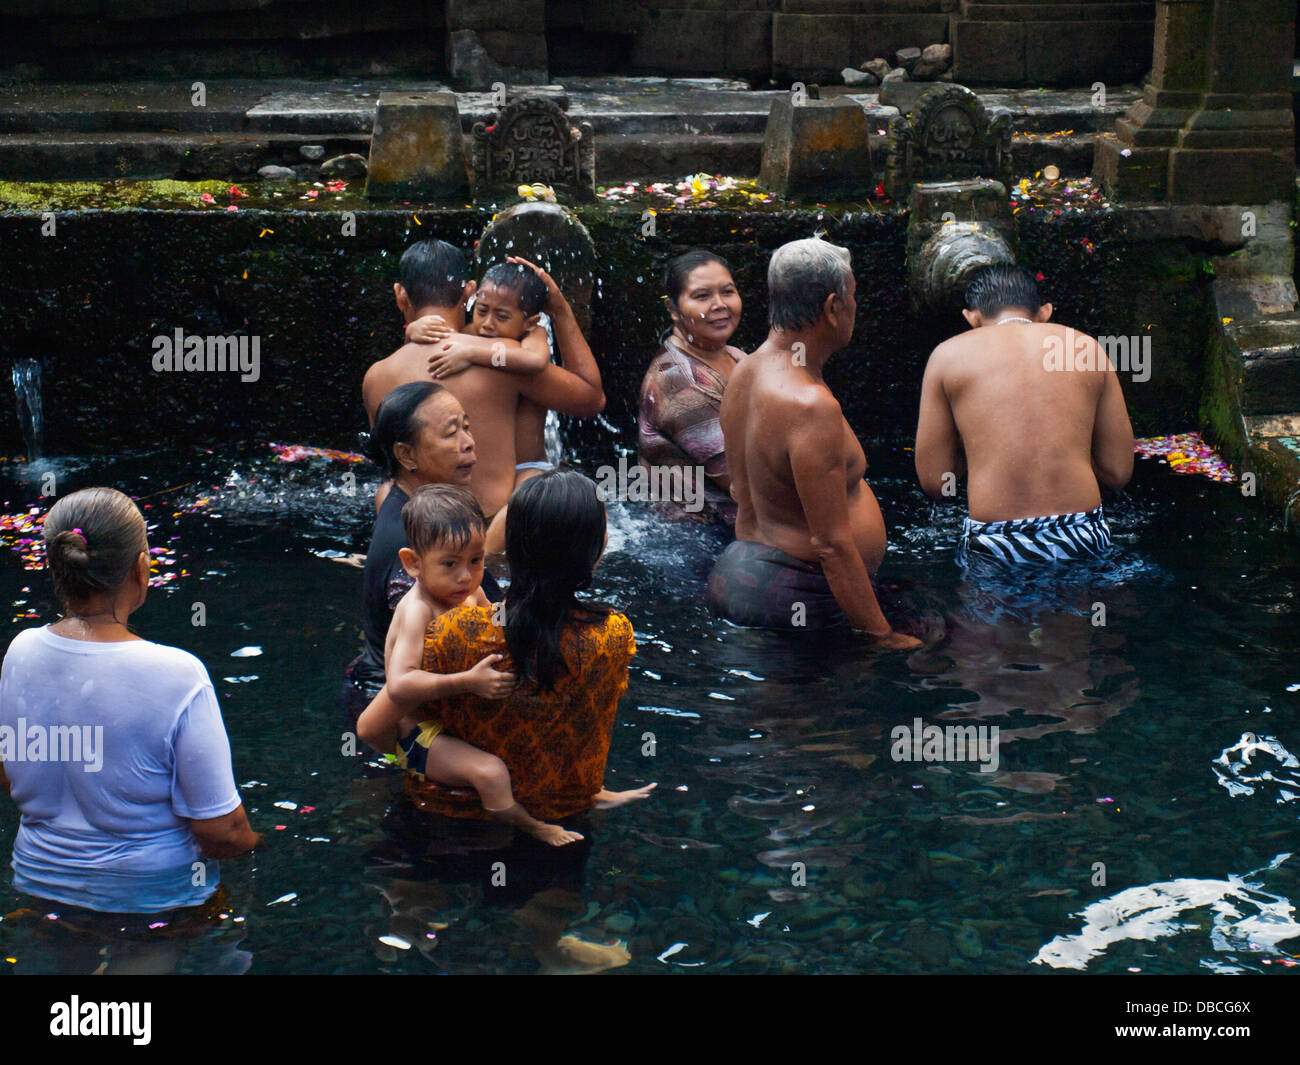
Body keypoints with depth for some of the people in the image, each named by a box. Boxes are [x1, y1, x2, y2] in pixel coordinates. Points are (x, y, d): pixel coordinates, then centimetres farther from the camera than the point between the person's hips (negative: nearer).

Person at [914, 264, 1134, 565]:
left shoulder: (949, 355, 5)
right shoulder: (1086, 348, 10)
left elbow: (933, 480, 4)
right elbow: (1118, 472, 10)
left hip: (994, 547, -2)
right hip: (1083, 540, 2)